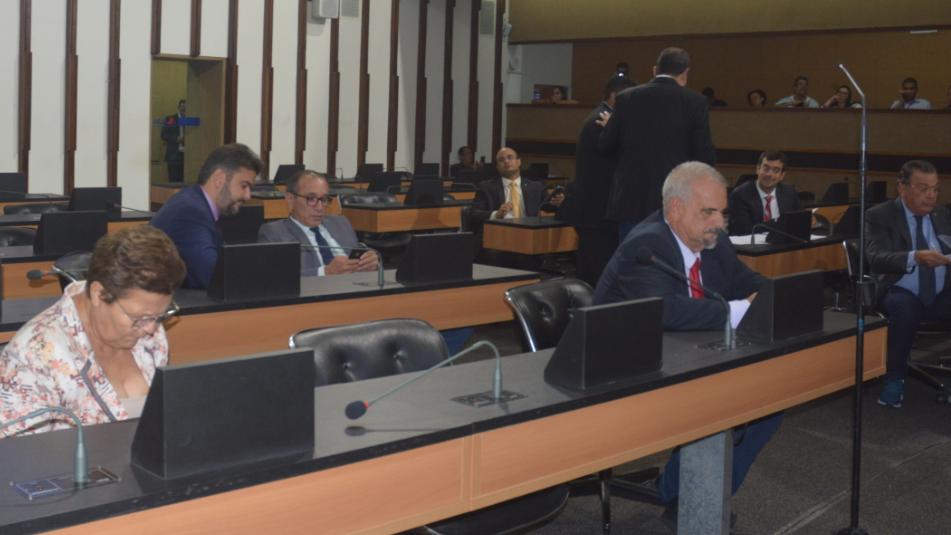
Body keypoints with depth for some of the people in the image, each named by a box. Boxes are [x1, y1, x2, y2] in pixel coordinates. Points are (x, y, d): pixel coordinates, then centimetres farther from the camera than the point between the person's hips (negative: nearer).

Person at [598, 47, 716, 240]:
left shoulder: (626, 98, 2)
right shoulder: (695, 102, -4)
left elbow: (605, 145, 7)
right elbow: (705, 157, -4)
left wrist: (610, 126, 27)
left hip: (631, 201, 2)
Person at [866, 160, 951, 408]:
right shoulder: (879, 215, -4)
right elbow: (876, 258, -19)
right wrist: (915, 257, -36)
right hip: (899, 293, -4)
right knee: (905, 307, -37)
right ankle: (894, 379, -20)